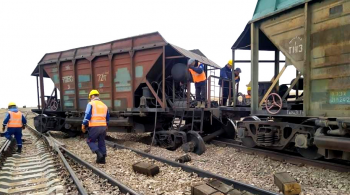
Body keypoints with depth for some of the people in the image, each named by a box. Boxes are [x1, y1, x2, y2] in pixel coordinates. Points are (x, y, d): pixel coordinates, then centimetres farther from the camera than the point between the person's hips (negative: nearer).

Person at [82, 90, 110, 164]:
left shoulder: (91, 104, -1)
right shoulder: (104, 105, 16)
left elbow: (87, 115, -11)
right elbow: (107, 118, 19)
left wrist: (83, 125, -3)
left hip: (94, 126, -5)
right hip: (103, 126, 5)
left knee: (90, 141, 9)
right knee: (102, 142, 12)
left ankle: (98, 153, -10)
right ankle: (102, 159, 13)